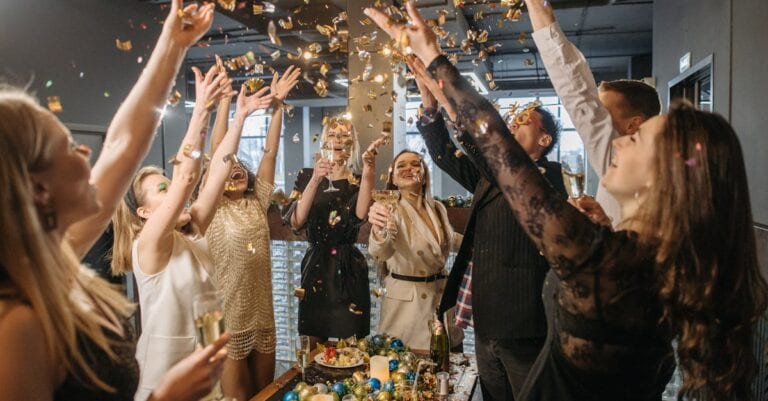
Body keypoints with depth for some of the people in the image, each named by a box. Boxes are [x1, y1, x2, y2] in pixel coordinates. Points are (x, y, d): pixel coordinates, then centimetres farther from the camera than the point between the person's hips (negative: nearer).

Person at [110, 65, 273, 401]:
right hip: (165, 366, -6)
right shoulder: (147, 245, -18)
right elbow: (186, 177, -32)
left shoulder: (192, 233, 0)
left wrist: (240, 116, -11)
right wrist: (201, 110, -37)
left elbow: (217, 172, -7)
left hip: (204, 355, 7)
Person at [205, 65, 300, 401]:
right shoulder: (213, 208, -5)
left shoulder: (258, 202, 5)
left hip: (262, 310, 4)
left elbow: (270, 151, -3)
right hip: (227, 314, -4)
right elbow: (216, 152, -14)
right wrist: (225, 99, -20)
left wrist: (277, 104, -9)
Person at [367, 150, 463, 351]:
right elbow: (380, 252, -37)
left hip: (441, 295, 5)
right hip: (406, 300, -5)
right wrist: (379, 229, -57)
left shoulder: (438, 209, 2)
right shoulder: (392, 210, -16)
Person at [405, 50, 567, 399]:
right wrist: (429, 100, -6)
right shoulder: (491, 176, 13)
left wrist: (455, 110, -34)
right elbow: (446, 156, 7)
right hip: (485, 321, 7)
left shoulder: (548, 175, -8)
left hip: (520, 324, -7)